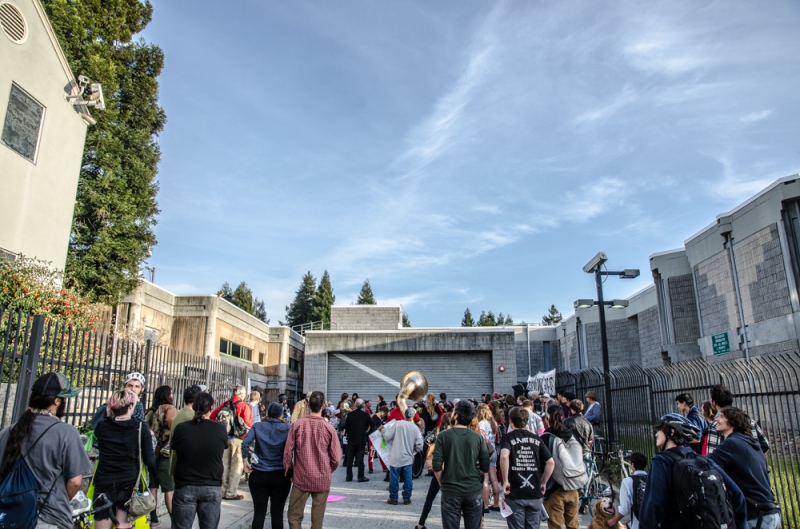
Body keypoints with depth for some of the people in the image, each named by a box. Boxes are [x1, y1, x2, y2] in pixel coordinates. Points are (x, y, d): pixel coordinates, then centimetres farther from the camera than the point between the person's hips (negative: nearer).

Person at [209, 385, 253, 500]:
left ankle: (223, 491, 22)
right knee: (236, 466, 4)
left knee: (225, 465, 15)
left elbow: (212, 416, 5)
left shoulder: (225, 404, 7)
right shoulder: (243, 405, -8)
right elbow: (248, 423, -16)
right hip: (238, 438, -5)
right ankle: (231, 492, 5)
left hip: (224, 437, 5)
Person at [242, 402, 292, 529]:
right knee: (277, 513, 7)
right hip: (280, 476, -1)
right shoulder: (288, 428, -1)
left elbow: (245, 443, -11)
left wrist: (245, 460, 0)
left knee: (259, 513, 6)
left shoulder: (257, 426, 1)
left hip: (258, 475, 1)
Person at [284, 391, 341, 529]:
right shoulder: (329, 428, -8)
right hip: (323, 480, 0)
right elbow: (336, 458, -3)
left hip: (301, 478, 0)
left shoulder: (297, 425, -8)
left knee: (294, 516, 11)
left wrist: (289, 471, 11)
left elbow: (288, 452, -5)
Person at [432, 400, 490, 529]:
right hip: (474, 491, 2)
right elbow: (485, 467, -2)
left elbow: (436, 466, -10)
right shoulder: (478, 438, -4)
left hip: (451, 491, -2)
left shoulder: (443, 436, -9)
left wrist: (441, 482, 5)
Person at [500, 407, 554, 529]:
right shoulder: (536, 439, 6)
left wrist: (505, 481, -16)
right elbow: (551, 462, 0)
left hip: (515, 495, -3)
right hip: (535, 494, 3)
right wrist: (543, 482, 10)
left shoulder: (507, 438, -4)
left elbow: (504, 457, -24)